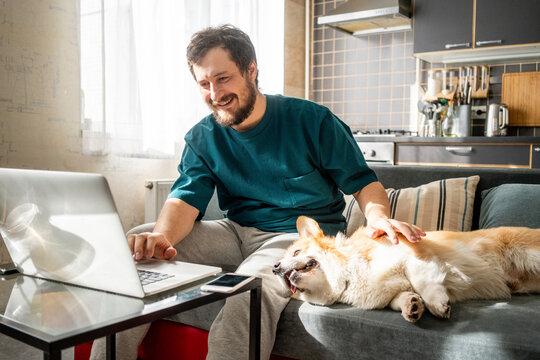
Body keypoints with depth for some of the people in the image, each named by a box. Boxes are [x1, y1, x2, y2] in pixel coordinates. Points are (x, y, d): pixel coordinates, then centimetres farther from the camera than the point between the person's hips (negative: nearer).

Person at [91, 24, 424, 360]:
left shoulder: (311, 120, -4)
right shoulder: (202, 138, 6)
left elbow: (363, 182, -1)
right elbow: (186, 199, -7)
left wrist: (378, 216, -25)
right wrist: (162, 237, -30)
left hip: (303, 235, -4)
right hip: (237, 232, 4)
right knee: (138, 249, -14)